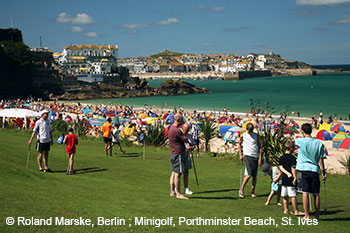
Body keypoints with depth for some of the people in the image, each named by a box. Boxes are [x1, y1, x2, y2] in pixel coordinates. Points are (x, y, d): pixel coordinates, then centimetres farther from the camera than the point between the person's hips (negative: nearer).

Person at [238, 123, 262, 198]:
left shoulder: (256, 136, 5)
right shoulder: (243, 136, 2)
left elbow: (259, 147, 8)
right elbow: (239, 144, 19)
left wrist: (260, 158, 1)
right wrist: (240, 155, 10)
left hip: (255, 157, 2)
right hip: (247, 156, -2)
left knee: (254, 176, 2)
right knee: (249, 174, -14)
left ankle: (253, 192, 13)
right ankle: (241, 190, -2)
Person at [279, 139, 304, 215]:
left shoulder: (282, 158, 9)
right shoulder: (292, 158, -12)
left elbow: (281, 167, 1)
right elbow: (293, 168, -17)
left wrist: (287, 173, -6)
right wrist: (295, 177, -15)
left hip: (284, 179, 7)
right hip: (290, 180, -7)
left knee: (285, 196, 12)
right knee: (293, 196, -4)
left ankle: (286, 210, 18)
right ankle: (296, 211, -1)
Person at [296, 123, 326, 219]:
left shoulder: (300, 141, -6)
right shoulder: (319, 143, 3)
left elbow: (294, 142, 19)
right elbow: (321, 159, 4)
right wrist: (323, 172, 10)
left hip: (303, 169, -3)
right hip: (315, 170, 3)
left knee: (305, 193, -4)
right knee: (316, 194, 10)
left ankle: (307, 215, -6)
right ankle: (317, 215, 17)